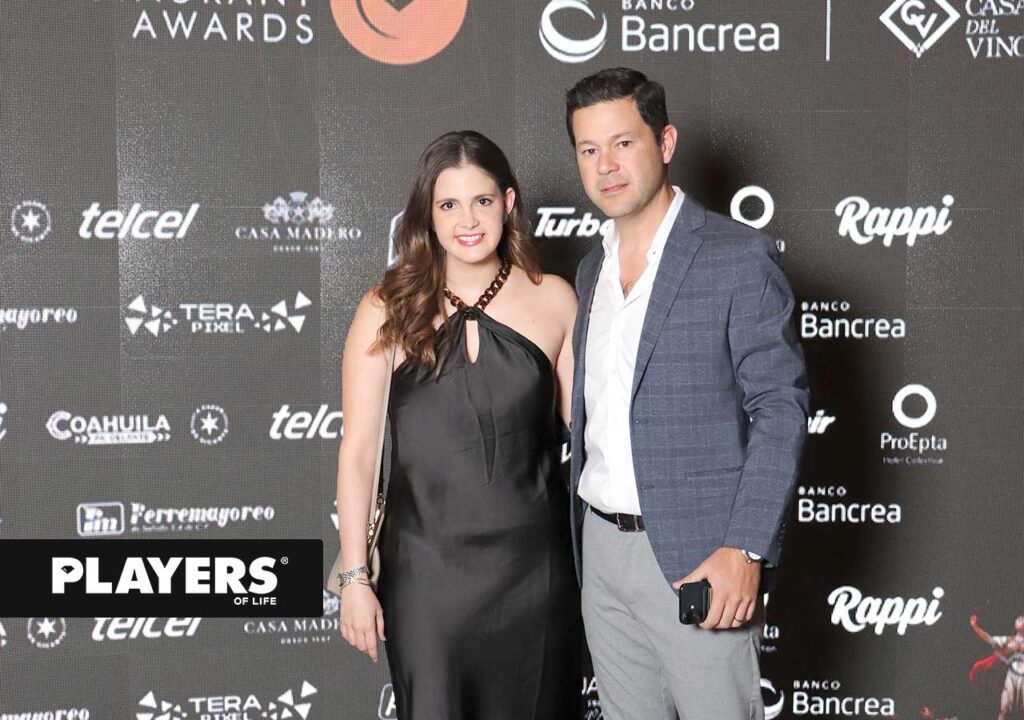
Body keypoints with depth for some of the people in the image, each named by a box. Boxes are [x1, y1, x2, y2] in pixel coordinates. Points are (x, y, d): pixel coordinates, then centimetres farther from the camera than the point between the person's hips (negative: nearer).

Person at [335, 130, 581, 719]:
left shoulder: (553, 299, 1)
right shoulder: (389, 310, -3)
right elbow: (357, 451, -1)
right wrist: (355, 577, -3)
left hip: (535, 566, 1)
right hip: (427, 570, -1)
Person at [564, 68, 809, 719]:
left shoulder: (740, 257, -9)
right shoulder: (592, 269, 12)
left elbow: (780, 408, -12)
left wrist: (744, 549, -18)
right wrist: (585, 535, 13)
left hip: (696, 556, -6)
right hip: (602, 547, 6)